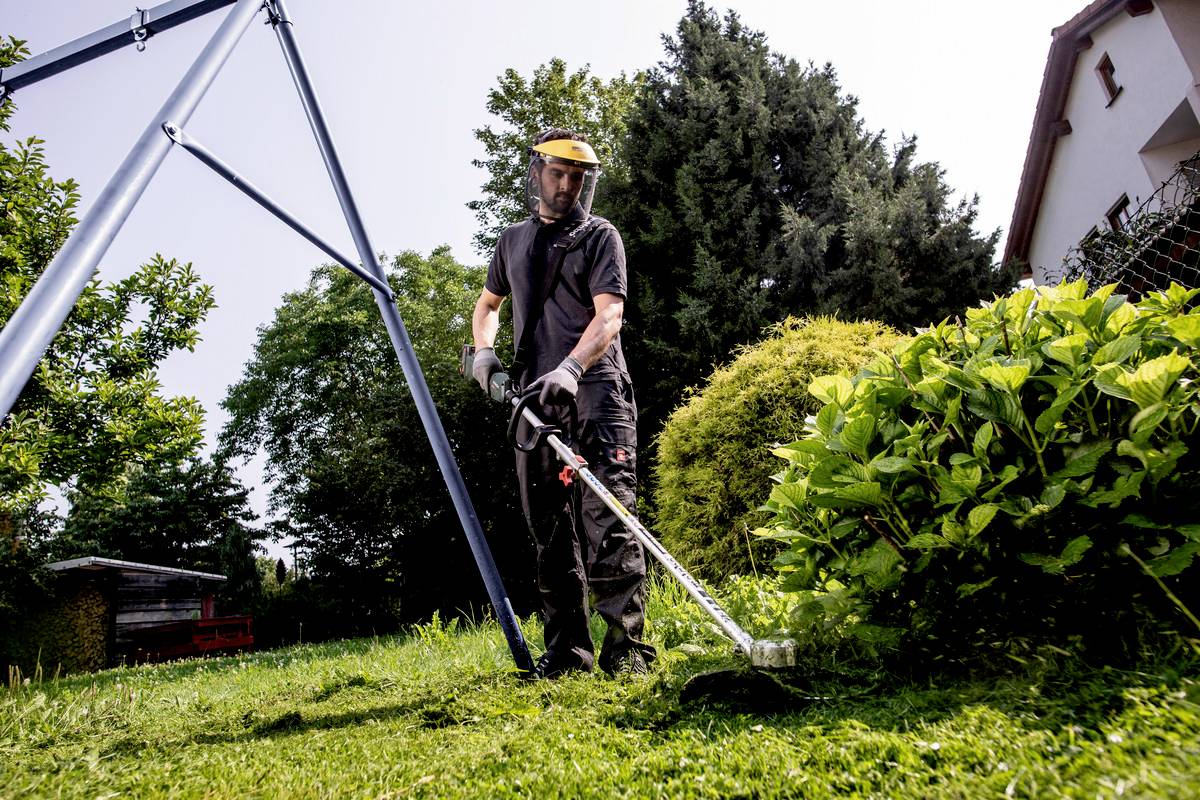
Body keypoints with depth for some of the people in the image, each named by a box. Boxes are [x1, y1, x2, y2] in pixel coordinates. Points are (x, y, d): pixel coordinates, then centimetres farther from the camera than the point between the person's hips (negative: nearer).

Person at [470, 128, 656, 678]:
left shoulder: (599, 236, 6)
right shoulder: (513, 242, 21)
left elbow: (609, 314, -10)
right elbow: (487, 304, 34)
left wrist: (569, 368, -27)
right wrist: (484, 348, 12)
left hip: (596, 391, -5)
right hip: (535, 397, 5)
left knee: (608, 519, -12)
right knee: (549, 528, 5)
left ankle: (624, 648, -8)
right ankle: (566, 649, 13)